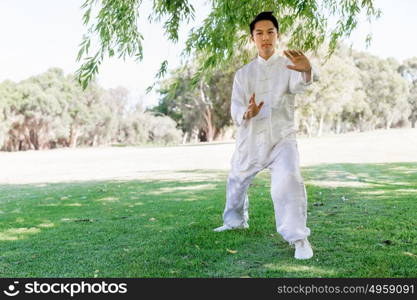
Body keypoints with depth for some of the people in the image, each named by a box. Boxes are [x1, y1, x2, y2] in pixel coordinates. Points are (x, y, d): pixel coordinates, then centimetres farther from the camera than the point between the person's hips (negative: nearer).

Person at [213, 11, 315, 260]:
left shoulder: (288, 66, -5)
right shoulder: (244, 73, 4)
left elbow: (300, 84, -30)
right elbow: (236, 111, -5)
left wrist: (307, 71, -55)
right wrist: (248, 113, -30)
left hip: (282, 138, -4)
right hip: (251, 140, 4)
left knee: (288, 180, -28)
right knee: (237, 181, 19)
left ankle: (299, 237, -18)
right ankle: (236, 220, 48)